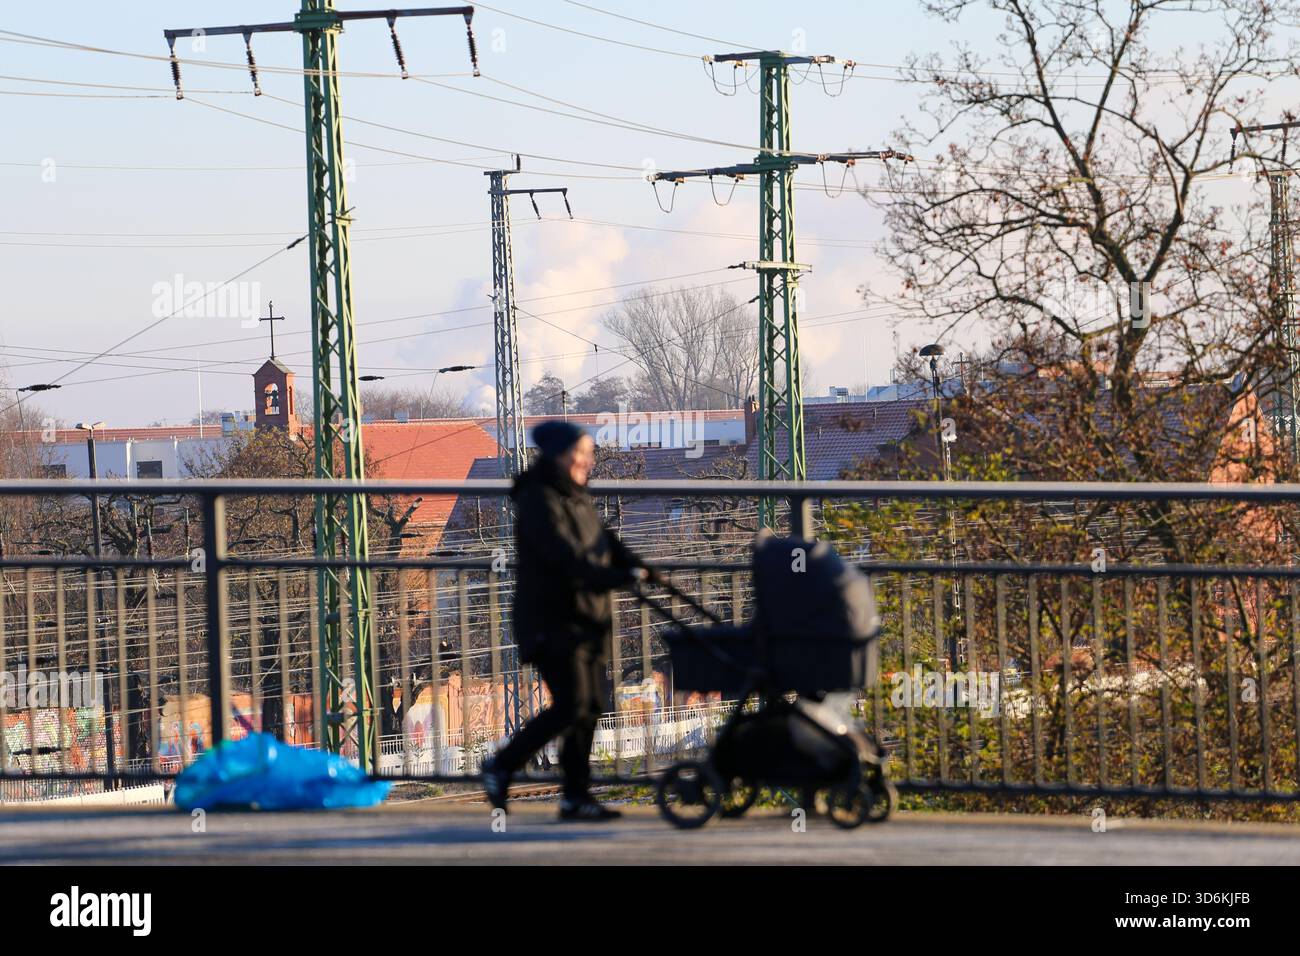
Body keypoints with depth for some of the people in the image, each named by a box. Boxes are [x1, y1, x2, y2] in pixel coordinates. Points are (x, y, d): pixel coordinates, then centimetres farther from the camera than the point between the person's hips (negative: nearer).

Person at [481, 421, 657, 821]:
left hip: (586, 621, 9)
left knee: (590, 708, 6)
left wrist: (638, 567, -7)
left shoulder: (578, 499, 16)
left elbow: (606, 543, 13)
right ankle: (501, 767, 0)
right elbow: (568, 560, -25)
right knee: (572, 706, -13)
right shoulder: (539, 502, -15)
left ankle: (576, 796, 10)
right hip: (552, 620, -9)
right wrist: (622, 577, -32)